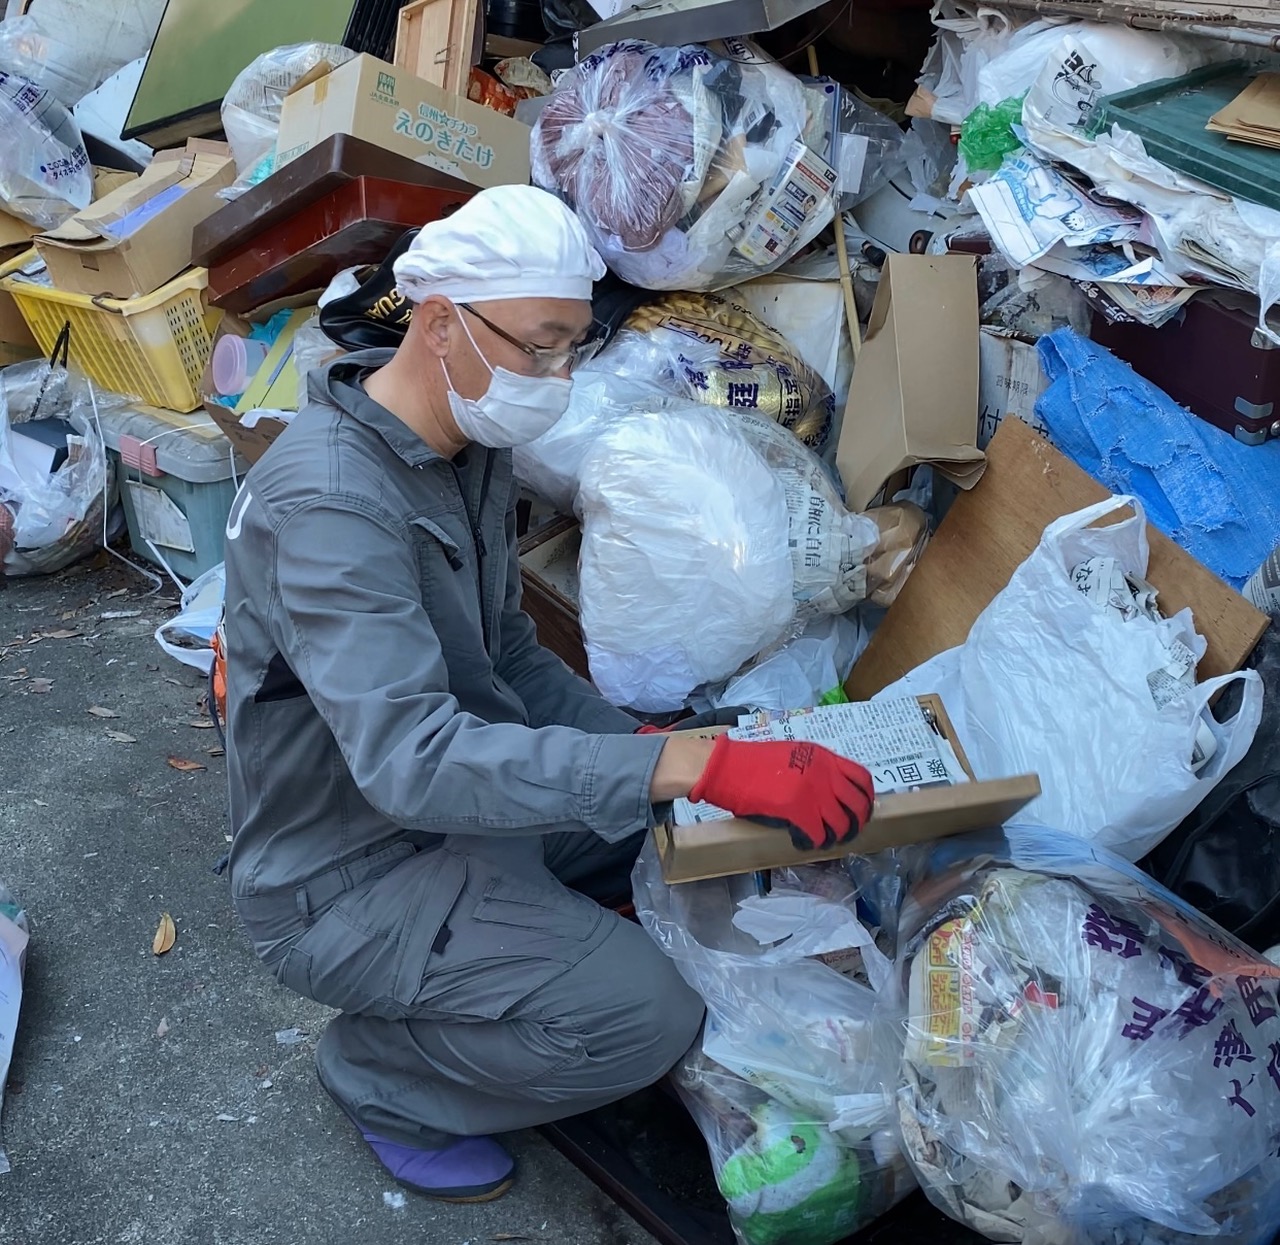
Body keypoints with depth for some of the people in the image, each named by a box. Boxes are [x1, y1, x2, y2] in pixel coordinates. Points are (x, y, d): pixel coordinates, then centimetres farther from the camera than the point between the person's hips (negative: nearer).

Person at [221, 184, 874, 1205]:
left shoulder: (474, 446, -1)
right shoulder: (329, 501, -30)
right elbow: (413, 759, -39)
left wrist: (638, 740, -8)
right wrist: (695, 766, -44)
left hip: (453, 792, 8)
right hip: (344, 876, -8)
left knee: (700, 818, 4)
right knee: (648, 1016, -20)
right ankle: (380, 1075, 4)